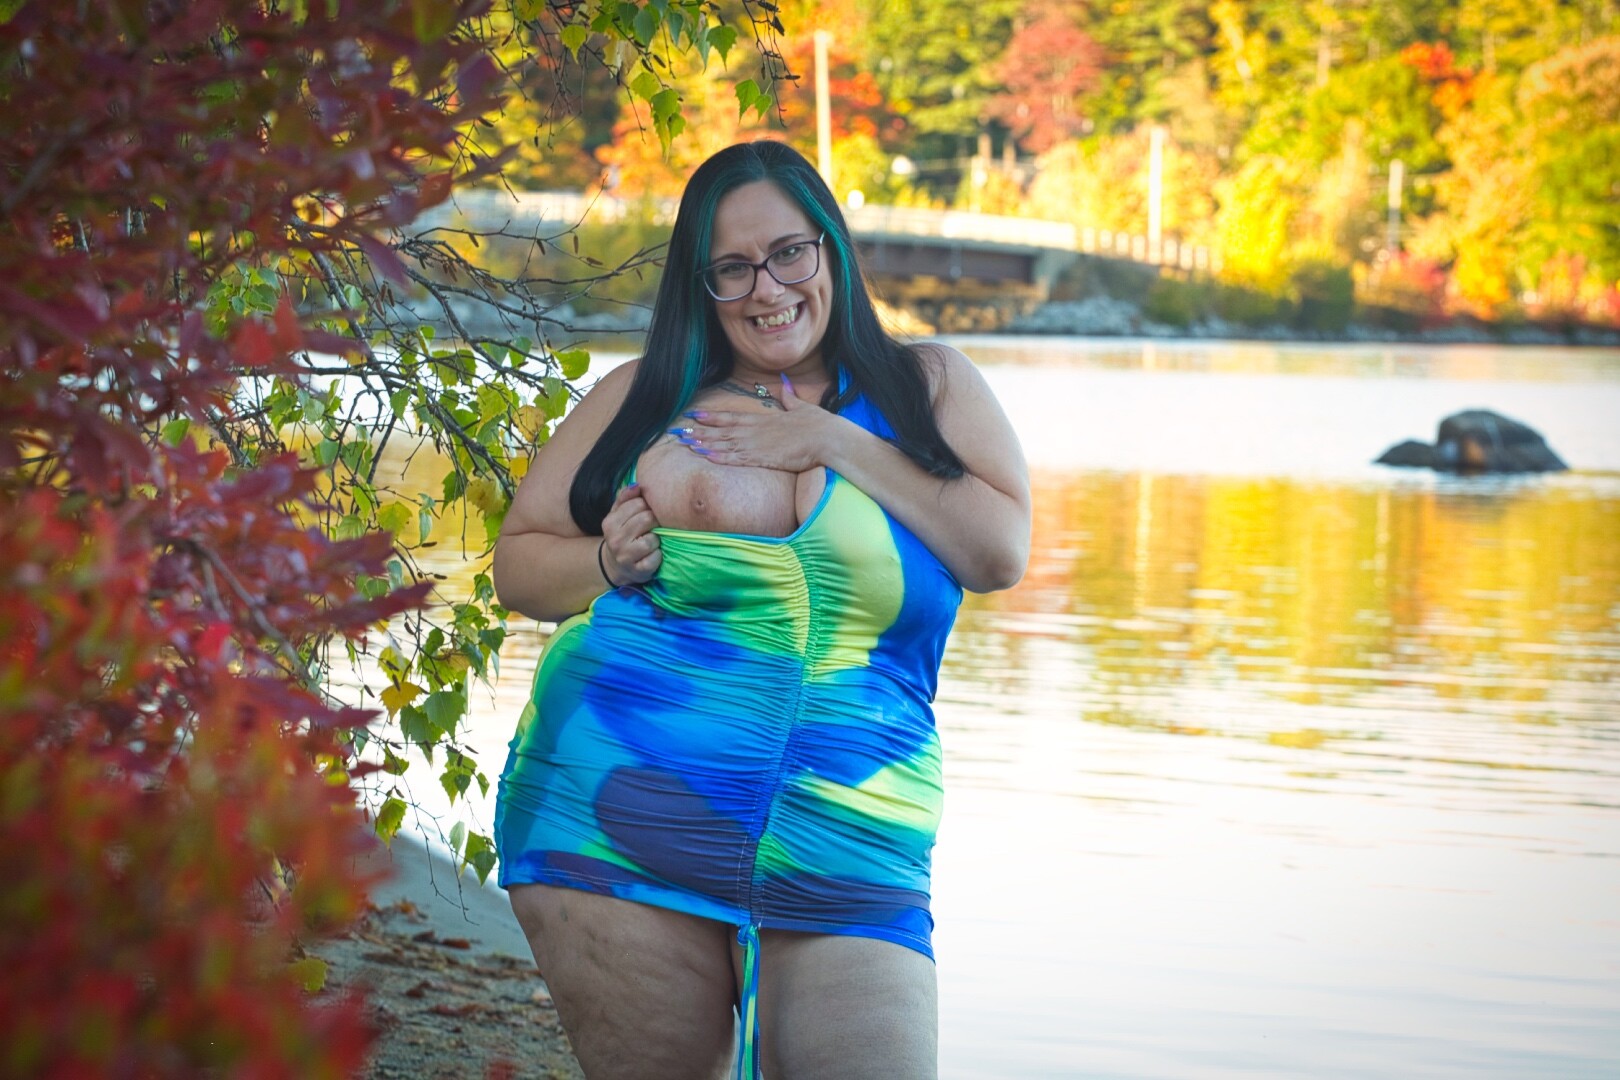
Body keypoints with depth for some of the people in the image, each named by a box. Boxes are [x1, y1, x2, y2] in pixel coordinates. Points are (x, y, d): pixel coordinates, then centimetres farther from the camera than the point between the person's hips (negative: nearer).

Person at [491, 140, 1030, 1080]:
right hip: (622, 823, 0)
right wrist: (607, 564, -7)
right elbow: (519, 563, 14)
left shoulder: (928, 387, 12)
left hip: (844, 861, 0)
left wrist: (841, 445, -5)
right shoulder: (646, 396, 10)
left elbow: (1000, 554, -1)